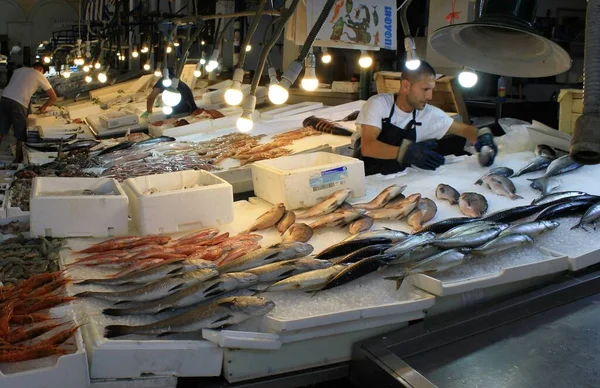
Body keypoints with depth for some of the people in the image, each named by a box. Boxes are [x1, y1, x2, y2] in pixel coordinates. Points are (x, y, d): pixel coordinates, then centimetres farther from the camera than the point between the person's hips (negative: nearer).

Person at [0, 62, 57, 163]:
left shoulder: (19, 70, 26)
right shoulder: (39, 76, 12)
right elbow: (53, 97, 11)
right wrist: (44, 107, 27)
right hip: (18, 104, -5)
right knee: (21, 135, 9)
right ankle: (18, 160, 16)